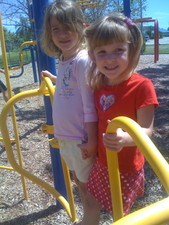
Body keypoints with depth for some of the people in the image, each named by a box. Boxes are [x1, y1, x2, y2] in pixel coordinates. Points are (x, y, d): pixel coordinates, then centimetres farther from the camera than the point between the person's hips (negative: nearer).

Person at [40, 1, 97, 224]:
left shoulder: (83, 60, -20)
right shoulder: (64, 60, 6)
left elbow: (90, 103, -22)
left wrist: (92, 140, -21)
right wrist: (53, 78, 20)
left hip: (80, 138, -9)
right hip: (64, 136, 9)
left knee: (88, 185, 13)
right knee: (79, 180, 26)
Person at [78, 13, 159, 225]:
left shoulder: (141, 86, -22)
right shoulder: (99, 84, -4)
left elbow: (146, 130, -22)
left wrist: (125, 138, -44)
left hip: (126, 168, -5)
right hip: (101, 163, 6)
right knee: (91, 205, 24)